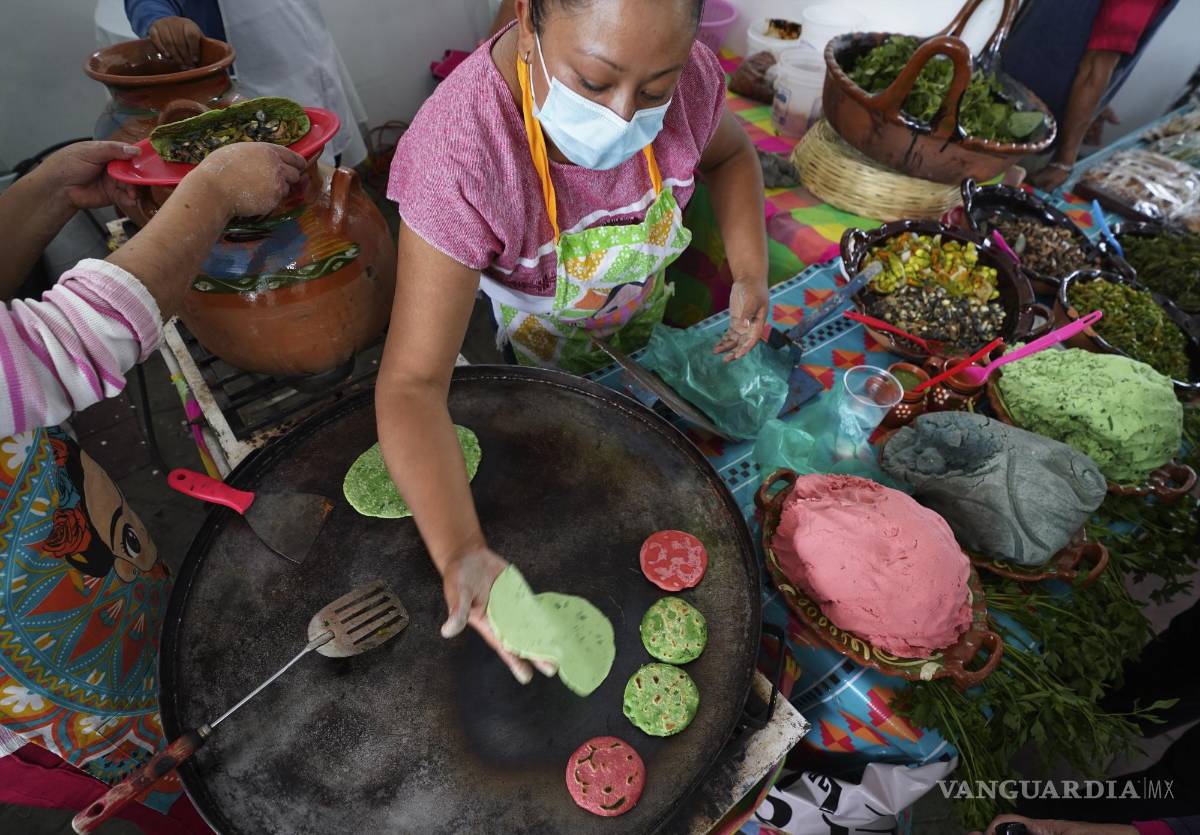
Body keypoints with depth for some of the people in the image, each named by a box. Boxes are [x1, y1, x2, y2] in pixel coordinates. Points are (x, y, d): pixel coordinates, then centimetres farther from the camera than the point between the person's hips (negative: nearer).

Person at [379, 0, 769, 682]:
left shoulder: (685, 73, -28)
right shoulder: (458, 151, -42)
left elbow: (729, 152, -4)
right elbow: (414, 383, -43)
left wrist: (752, 275, -20)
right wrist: (462, 556, -56)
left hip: (640, 305, 4)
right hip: (531, 329, -3)